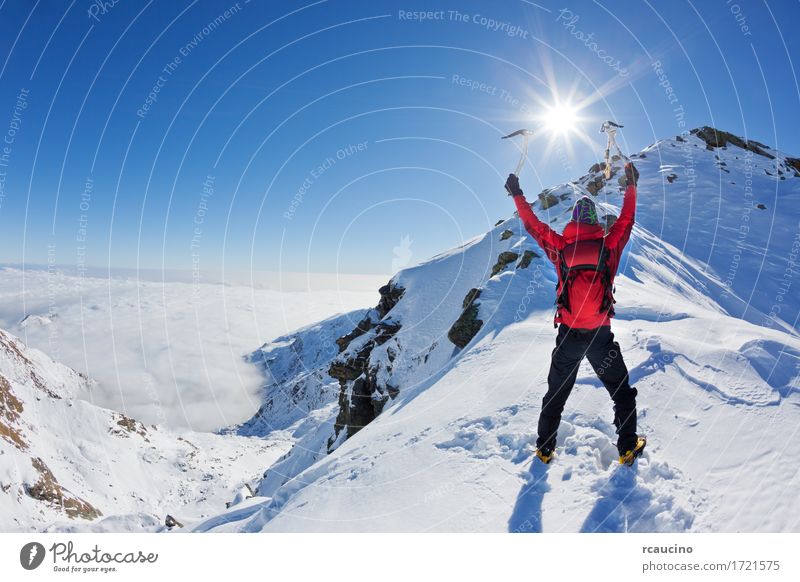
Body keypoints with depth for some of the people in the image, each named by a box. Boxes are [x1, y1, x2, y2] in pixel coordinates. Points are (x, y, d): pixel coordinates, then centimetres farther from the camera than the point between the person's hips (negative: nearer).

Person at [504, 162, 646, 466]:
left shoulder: (560, 247, -3)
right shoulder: (609, 245, -4)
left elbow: (533, 225, 9)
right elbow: (627, 219, 13)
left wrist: (517, 195, 20)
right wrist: (631, 185, 26)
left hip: (568, 335, 1)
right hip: (601, 335, -1)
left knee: (556, 394, 17)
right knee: (622, 391, 19)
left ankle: (545, 447, 24)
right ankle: (628, 447, 22)